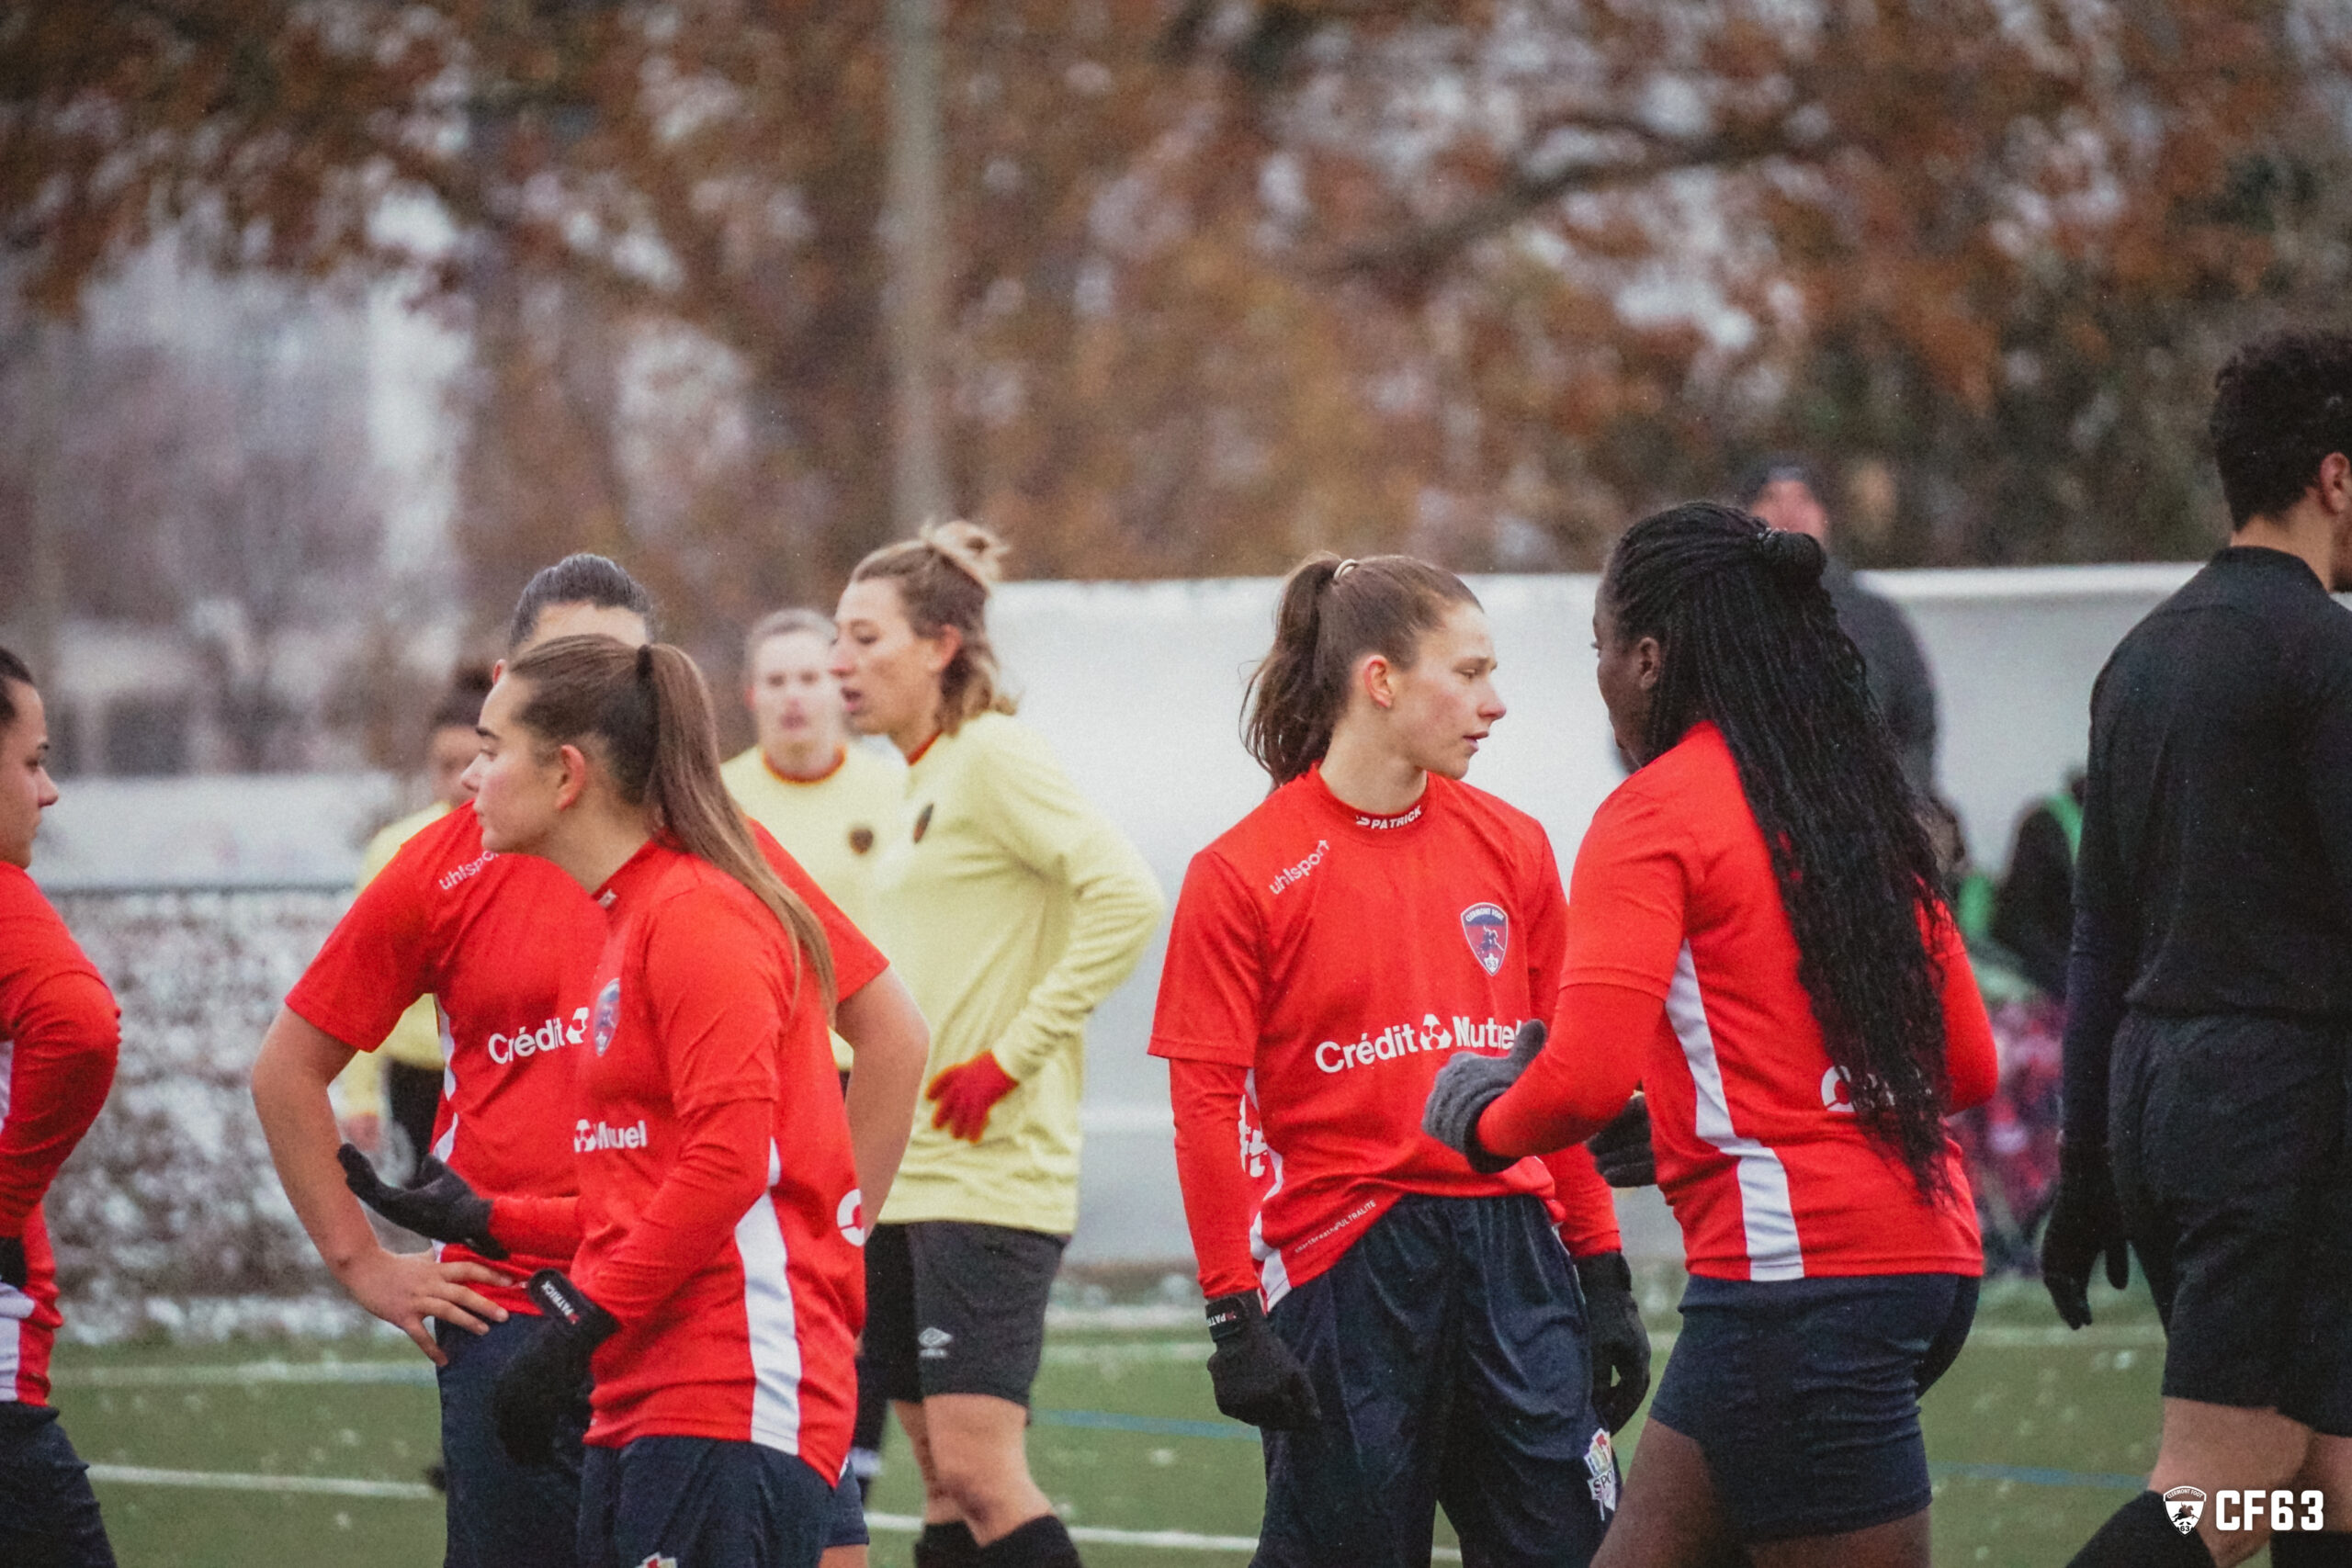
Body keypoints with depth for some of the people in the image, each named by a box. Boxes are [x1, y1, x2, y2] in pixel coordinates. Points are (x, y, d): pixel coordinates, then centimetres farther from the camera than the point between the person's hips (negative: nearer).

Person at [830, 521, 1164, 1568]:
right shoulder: (923, 778, 16)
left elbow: (1128, 898, -22)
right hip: (905, 1171, 9)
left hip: (990, 1170, -9)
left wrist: (1013, 1055, -19)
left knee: (981, 1471, -14)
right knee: (944, 1483, 9)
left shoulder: (993, 756, -11)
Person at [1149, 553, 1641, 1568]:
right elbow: (1208, 1104, -6)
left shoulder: (1512, 848, 9)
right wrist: (1234, 1317, -10)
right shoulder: (1243, 875, -5)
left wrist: (1603, 1280, 11)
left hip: (1512, 1247, 4)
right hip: (1342, 1268, -4)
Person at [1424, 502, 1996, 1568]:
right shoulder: (1862, 803, 14)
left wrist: (1485, 1125, 3)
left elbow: (1584, 1078, -17)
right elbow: (1966, 1063, 18)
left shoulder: (1655, 815, -8)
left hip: (1798, 1271, -8)